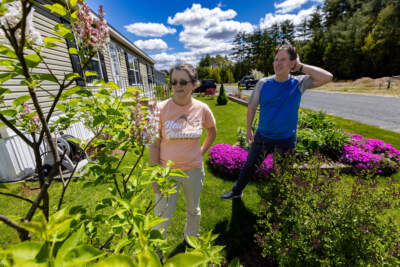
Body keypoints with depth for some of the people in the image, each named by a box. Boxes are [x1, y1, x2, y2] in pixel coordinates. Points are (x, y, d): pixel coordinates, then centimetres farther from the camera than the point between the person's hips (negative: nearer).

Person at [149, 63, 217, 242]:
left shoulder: (202, 109, -8)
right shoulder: (160, 109, -13)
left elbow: (212, 132, 11)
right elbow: (154, 145, -9)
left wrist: (201, 152, 4)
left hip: (194, 170, 3)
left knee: (193, 210, 24)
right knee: (161, 218, 9)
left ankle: (191, 238, 55)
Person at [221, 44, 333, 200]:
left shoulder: (299, 83, -9)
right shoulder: (263, 83, -7)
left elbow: (327, 77, -23)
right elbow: (252, 107, 1)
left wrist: (301, 67, -17)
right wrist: (248, 129, 6)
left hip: (286, 140, -1)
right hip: (262, 137, 1)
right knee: (249, 166, 16)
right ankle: (236, 191, 40)